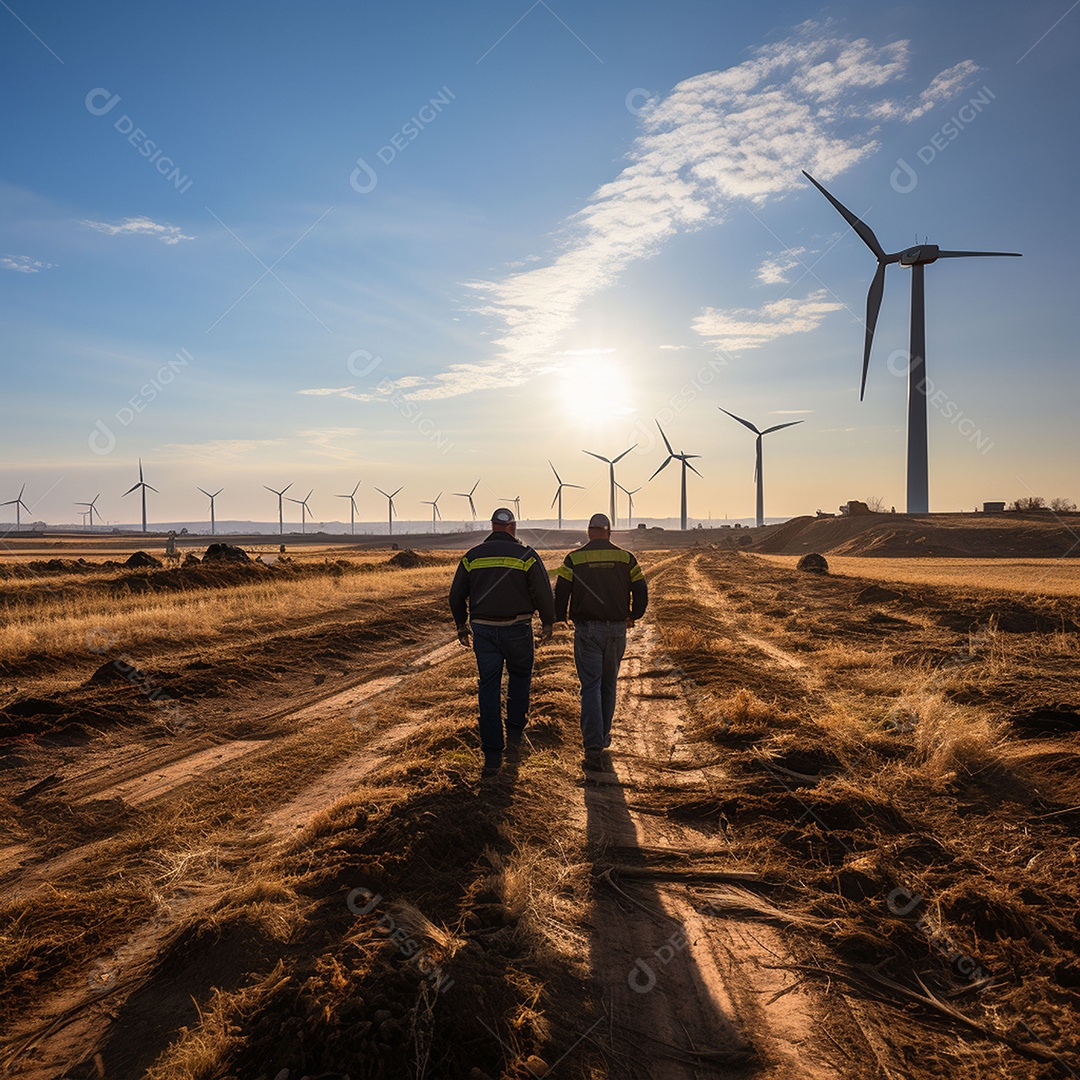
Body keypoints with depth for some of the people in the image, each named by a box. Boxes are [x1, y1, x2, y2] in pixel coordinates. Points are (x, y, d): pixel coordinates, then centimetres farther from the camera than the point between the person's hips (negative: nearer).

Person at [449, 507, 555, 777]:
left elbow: (457, 595, 6)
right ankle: (514, 734, 22)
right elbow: (543, 593, -8)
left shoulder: (473, 556, 3)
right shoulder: (526, 555, -5)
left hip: (483, 630, 2)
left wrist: (461, 624, 20)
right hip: (517, 629, -2)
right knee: (520, 677, 23)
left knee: (489, 688, 6)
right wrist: (548, 623, 7)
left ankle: (492, 756, 5)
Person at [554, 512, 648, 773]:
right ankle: (602, 736, 32)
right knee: (608, 685, 18)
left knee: (591, 688, -1)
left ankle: (594, 750, -9)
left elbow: (560, 594, -3)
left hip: (587, 631, -2)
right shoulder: (626, 558, 1)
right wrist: (633, 616, 21)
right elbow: (641, 593, 3)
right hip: (616, 630, 2)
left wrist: (560, 619, 17)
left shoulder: (573, 560, -4)